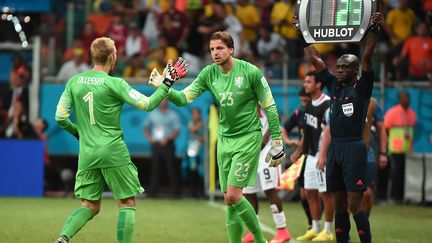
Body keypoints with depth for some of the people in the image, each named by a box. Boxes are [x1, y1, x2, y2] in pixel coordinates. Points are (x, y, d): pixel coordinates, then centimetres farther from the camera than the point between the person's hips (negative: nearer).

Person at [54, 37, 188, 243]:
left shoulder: (73, 82, 5)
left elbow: (60, 117, 5)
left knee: (89, 206, 10)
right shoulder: (114, 84, -9)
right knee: (127, 203, 6)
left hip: (87, 154, 5)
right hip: (113, 153, -5)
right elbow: (147, 104, -8)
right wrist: (167, 82, 1)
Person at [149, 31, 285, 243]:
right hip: (224, 139, 5)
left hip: (248, 138, -5)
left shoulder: (251, 72, -12)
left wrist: (277, 144, -5)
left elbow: (270, 108, -6)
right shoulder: (209, 74, 0)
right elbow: (184, 98, -3)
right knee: (229, 201, 5)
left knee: (233, 195, -13)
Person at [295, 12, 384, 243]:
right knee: (339, 204, 9)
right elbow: (314, 58, 17)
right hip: (334, 148, 6)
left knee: (354, 204, -10)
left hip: (354, 148, -6)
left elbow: (367, 57, -14)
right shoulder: (334, 85, 13)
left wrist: (373, 29, -24)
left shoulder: (362, 88, -2)